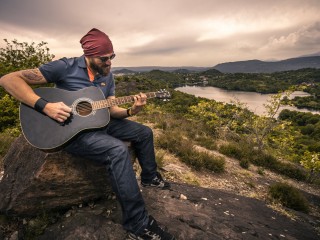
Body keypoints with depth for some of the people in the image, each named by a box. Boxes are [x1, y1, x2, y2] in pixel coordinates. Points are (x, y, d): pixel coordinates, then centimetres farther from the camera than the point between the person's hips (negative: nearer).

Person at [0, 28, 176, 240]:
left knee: (144, 132, 6)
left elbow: (110, 109, 5)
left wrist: (131, 111, -15)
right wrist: (44, 106, -28)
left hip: (100, 123, 8)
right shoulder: (65, 66, -14)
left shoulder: (107, 75, 5)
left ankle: (150, 176, 28)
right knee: (118, 150, -33)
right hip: (73, 130, -7)